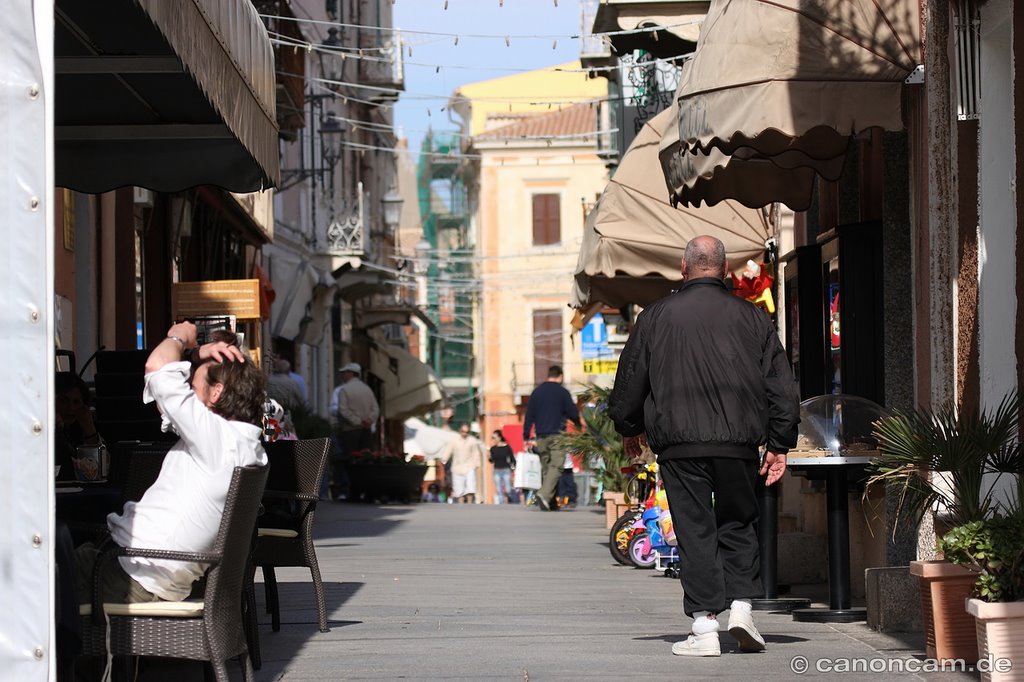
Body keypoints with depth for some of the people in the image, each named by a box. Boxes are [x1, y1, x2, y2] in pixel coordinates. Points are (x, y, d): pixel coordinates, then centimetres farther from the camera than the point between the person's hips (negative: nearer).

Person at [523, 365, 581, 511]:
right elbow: (573, 413, 0)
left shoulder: (536, 392, 10)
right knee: (556, 467, -9)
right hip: (557, 436, -5)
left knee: (545, 468, 10)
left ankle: (550, 503, 9)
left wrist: (527, 437, 12)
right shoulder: (562, 392, -2)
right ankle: (544, 494, -30)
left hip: (541, 437, 5)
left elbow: (529, 415, 9)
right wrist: (579, 425, 21)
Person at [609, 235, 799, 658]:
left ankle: (705, 626, -2)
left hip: (679, 444, -1)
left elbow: (629, 382, 10)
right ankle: (741, 606, 3)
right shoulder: (751, 317, 5)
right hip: (739, 441, 1)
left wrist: (630, 429, 26)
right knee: (738, 524, 15)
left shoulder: (657, 317, 3)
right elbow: (781, 388, 5)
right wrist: (779, 445, 11)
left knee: (695, 532, 1)